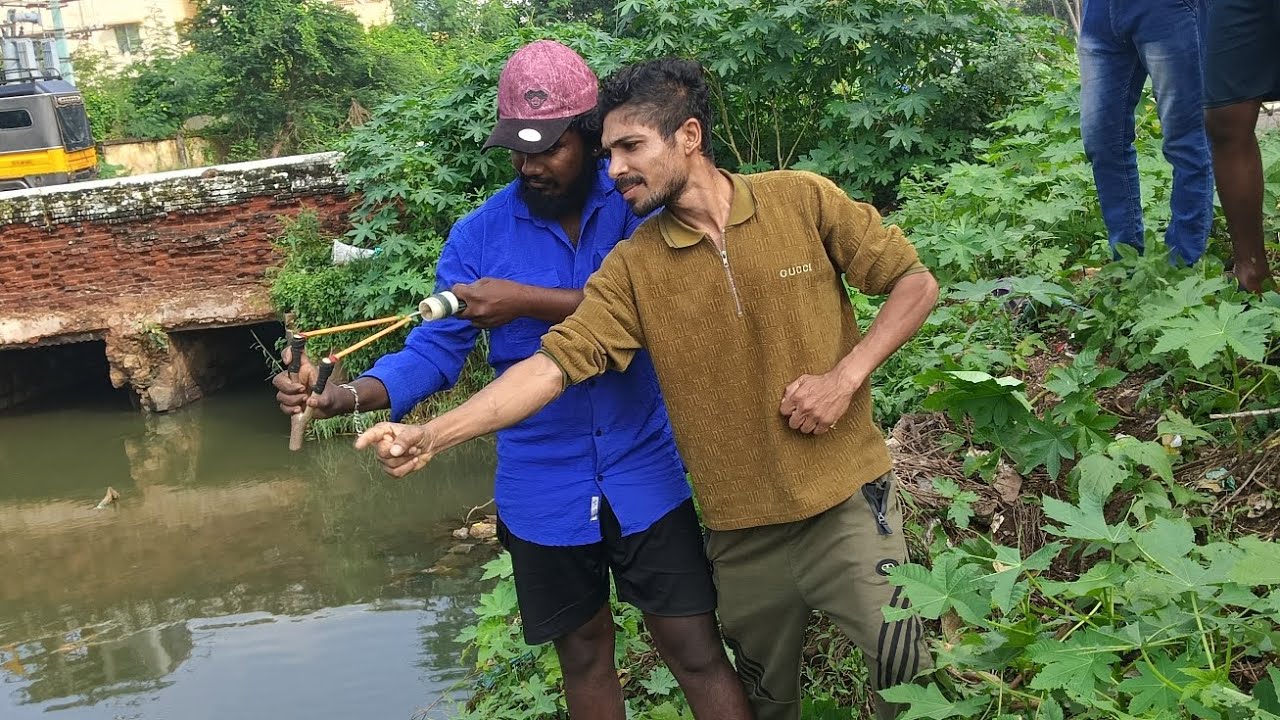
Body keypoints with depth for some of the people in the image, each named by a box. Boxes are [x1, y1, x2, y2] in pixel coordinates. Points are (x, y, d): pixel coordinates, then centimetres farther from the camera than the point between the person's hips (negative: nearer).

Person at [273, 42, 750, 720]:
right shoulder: (479, 234, -4)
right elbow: (436, 350, -8)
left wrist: (529, 302, -23)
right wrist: (348, 395, -26)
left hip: (647, 476, -1)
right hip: (544, 489, 2)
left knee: (697, 652, 6)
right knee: (584, 655, 20)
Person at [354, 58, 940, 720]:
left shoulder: (803, 201, -7)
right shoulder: (633, 267, -3)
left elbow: (915, 282, -1)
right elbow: (555, 362, -12)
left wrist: (846, 375, -15)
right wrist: (432, 436, -23)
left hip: (847, 502, -2)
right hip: (742, 530, 2)